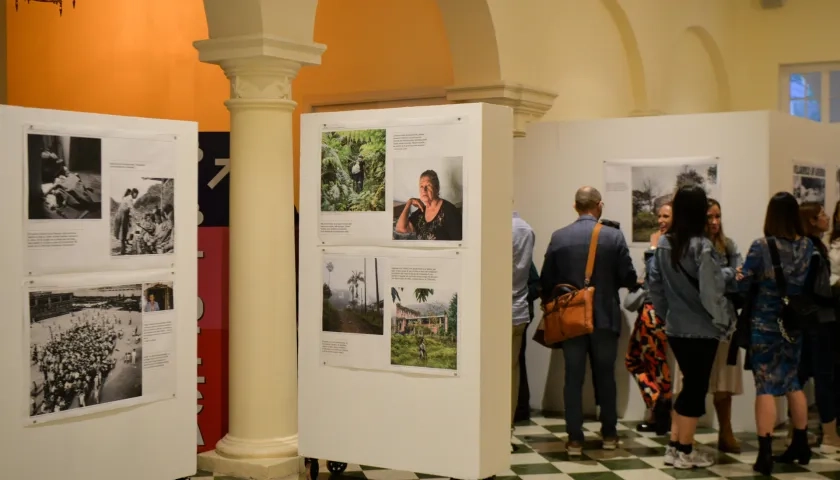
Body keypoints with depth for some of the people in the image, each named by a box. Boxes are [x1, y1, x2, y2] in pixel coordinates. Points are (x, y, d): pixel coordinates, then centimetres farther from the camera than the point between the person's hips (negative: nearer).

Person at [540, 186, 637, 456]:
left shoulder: (558, 237, -4)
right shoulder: (613, 236, -8)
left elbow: (546, 281, 0)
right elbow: (629, 279, -6)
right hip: (605, 318, 0)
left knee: (573, 379, 5)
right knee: (605, 377, 13)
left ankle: (575, 439, 5)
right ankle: (609, 435, 22)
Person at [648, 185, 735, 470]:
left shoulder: (663, 244, 2)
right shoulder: (702, 246, -18)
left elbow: (654, 285, 7)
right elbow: (711, 291, -20)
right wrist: (724, 321, -6)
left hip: (675, 328, 6)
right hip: (701, 329, -6)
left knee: (689, 385, 18)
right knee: (696, 388, 5)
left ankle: (674, 447, 20)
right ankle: (685, 452, 13)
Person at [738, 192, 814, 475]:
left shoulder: (761, 247, -14)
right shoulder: (808, 246, -1)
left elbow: (743, 283, -10)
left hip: (764, 325, -4)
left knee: (766, 386, -2)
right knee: (792, 382, 18)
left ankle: (765, 454, -5)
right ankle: (800, 445, 29)